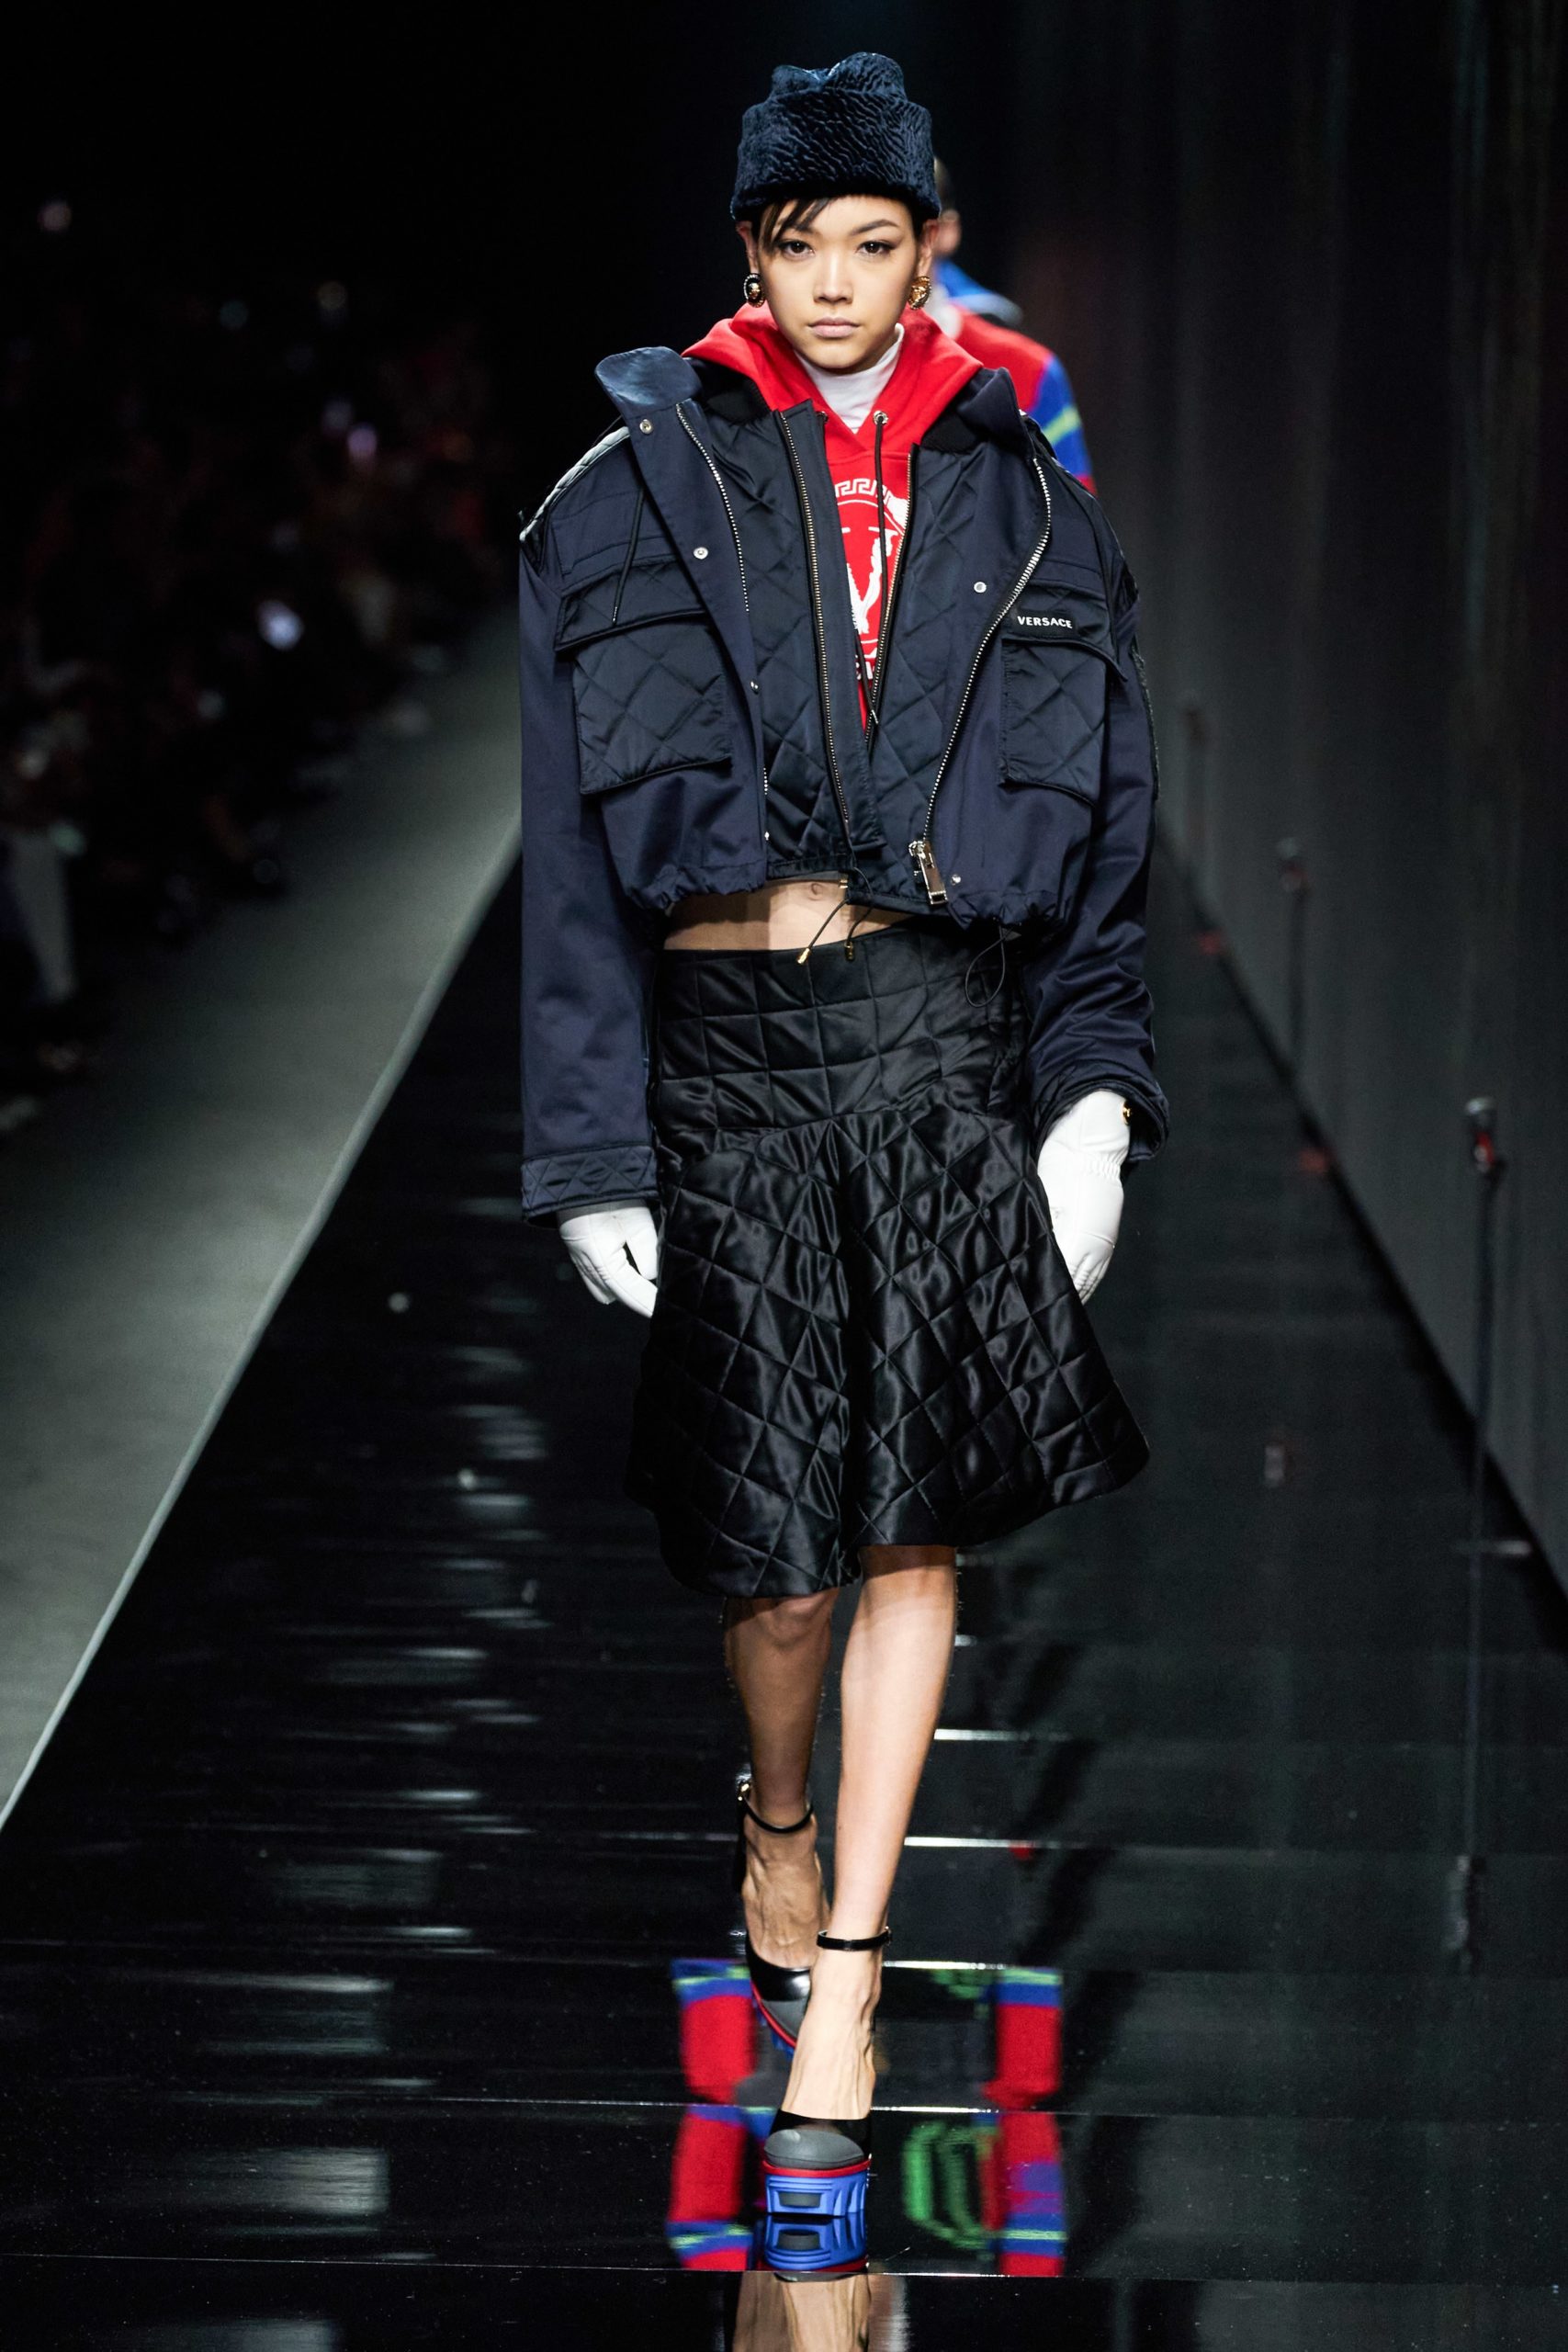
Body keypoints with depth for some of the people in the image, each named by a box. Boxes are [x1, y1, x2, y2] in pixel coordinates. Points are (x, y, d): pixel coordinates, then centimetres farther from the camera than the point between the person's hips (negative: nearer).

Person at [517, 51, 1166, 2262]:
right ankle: (781, 1825, 32)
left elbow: (1098, 828, 12)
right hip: (726, 1035, -1)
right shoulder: (639, 496, 3)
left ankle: (840, 1992, -1)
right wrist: (593, 1151, -2)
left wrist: (1096, 1091, 1)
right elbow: (579, 847, 3)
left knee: (918, 1517, -7)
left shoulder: (1020, 501, 9)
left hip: (942, 1031, 1)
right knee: (782, 1540, 0)